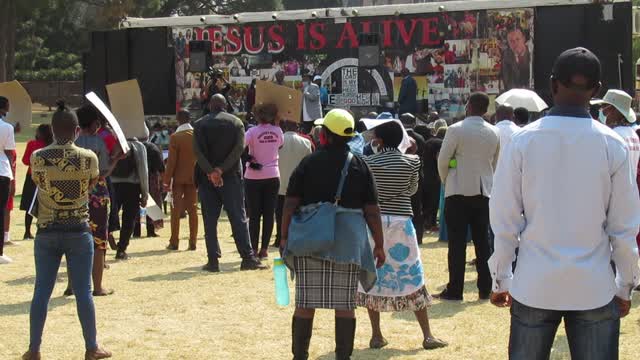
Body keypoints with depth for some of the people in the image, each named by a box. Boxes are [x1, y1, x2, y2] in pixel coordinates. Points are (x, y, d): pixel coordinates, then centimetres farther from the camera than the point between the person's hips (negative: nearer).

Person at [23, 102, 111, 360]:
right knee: (83, 291, 6)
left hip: (46, 233, 1)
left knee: (42, 291, 8)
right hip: (78, 232, -1)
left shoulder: (37, 158, -6)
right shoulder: (88, 157, -9)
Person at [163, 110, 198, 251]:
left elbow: (171, 161, -12)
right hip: (194, 177, 3)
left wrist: (167, 180, -7)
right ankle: (193, 242, 4)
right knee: (193, 209, 6)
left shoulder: (175, 137, -11)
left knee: (176, 209, 3)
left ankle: (174, 242, 3)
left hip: (178, 177, -3)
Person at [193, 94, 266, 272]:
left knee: (210, 220, 4)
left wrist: (211, 172, -15)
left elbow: (198, 151, -10)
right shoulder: (236, 122, 5)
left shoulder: (200, 124, 3)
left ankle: (213, 260, 1)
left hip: (207, 178, 0)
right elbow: (239, 148, -8)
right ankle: (247, 258, -4)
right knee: (238, 217, 2)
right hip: (231, 177, 0)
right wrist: (221, 169, -13)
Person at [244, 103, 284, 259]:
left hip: (254, 177, -2)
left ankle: (254, 249, 3)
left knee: (254, 215, 4)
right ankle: (264, 249, 3)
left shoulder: (253, 131, -10)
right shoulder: (278, 131, 0)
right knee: (269, 214, 6)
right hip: (272, 176, 2)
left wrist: (249, 158, -10)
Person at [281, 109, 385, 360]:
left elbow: (290, 204, -4)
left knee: (305, 303, 5)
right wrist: (379, 245, 6)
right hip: (348, 244, 0)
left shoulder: (308, 164, -1)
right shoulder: (359, 166, 1)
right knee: (345, 306, 6)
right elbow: (372, 210, 0)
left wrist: (284, 237, 4)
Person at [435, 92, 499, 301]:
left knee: (457, 242, -1)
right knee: (482, 241, 9)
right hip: (484, 192, 4)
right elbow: (495, 163, 13)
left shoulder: (456, 130, -10)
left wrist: (445, 181, 10)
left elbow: (443, 160, -7)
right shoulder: (494, 133, 5)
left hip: (458, 192, -4)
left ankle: (455, 290, 0)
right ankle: (485, 288, 10)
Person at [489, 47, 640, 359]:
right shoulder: (612, 145, -5)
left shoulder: (523, 141, -5)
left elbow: (504, 221, -3)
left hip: (534, 286, 0)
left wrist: (501, 279, 8)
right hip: (595, 288, 0)